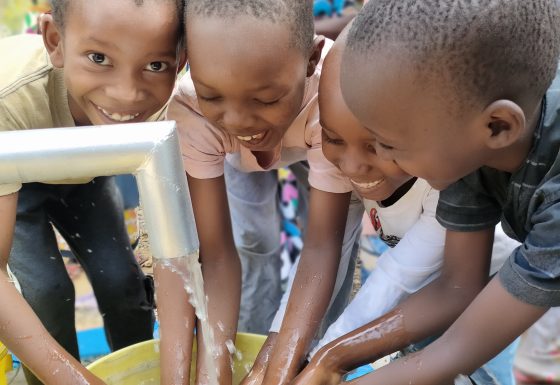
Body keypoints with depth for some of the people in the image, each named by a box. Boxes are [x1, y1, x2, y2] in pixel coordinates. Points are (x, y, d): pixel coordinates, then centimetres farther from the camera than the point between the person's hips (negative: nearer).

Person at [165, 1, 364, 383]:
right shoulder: (190, 108, -38)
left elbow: (322, 245, -38)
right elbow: (217, 254, -33)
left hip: (324, 150, 0)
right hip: (239, 154, 1)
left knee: (339, 237, -15)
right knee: (251, 239, -12)